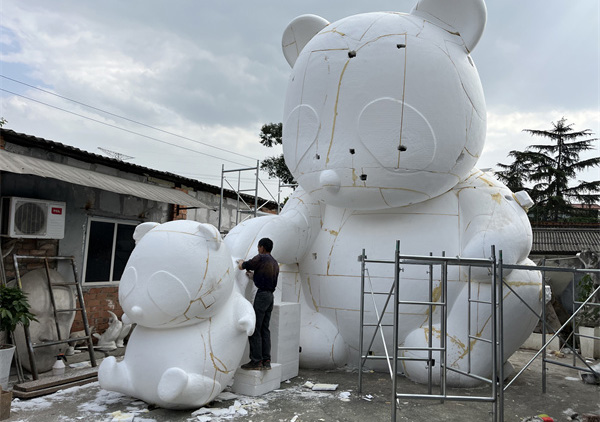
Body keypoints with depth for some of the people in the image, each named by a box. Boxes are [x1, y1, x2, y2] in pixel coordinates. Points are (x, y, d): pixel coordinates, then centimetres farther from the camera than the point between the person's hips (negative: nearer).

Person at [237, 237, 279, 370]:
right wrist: (252, 273, 30)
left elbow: (241, 267, -4)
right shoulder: (275, 263, 17)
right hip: (270, 295, 8)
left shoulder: (261, 258, -8)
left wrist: (241, 262, 19)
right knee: (265, 329, 11)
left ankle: (256, 361, -2)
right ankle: (266, 360, 11)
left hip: (262, 294, -8)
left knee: (255, 329, -4)